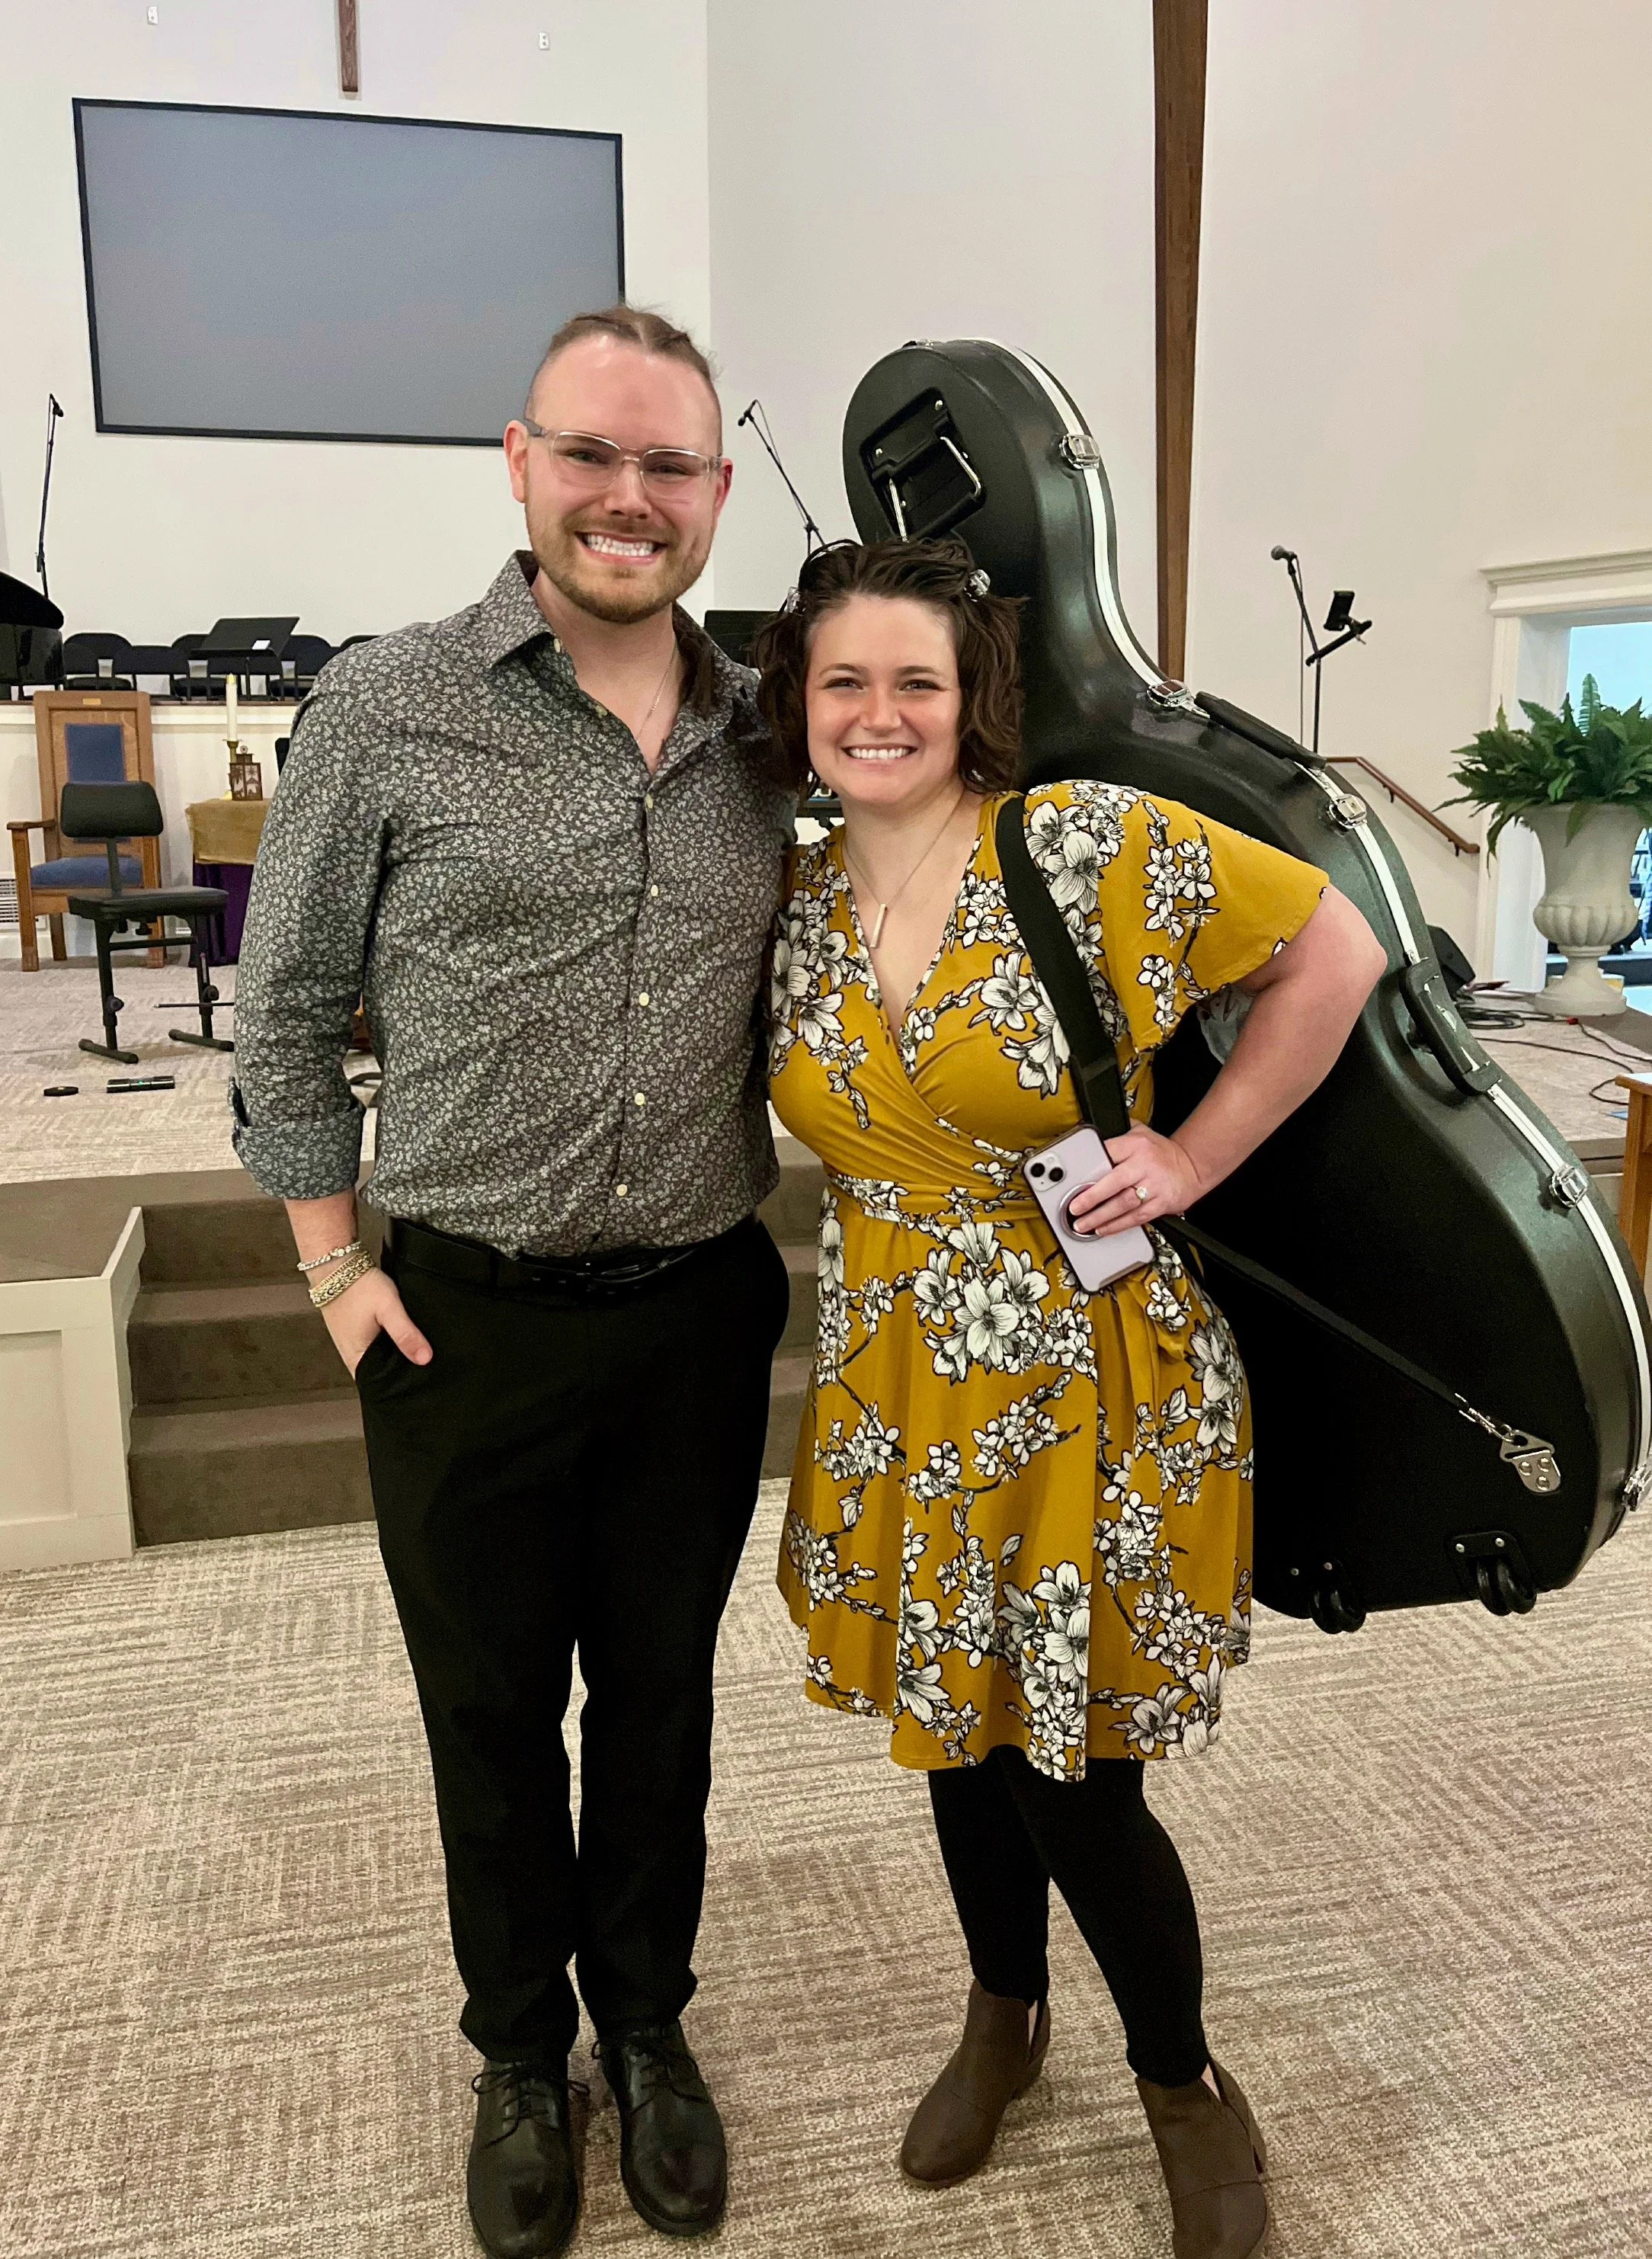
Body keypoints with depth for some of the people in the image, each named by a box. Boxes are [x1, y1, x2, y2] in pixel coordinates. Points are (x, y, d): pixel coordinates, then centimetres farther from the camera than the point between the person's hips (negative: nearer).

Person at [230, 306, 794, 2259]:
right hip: (468, 1322, -2)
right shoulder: (385, 711, -7)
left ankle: (647, 2023, 41)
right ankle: (520, 2051, 39)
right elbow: (284, 1016, -1)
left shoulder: (763, 738, 3)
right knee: (490, 1709, 14)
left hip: (701, 1313, 3)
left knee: (662, 1689, 18)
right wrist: (336, 1267, -4)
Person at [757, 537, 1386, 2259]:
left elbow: (1333, 951, -8)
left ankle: (1186, 2090, 34)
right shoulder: (796, 901, 1)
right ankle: (1004, 2017, 48)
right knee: (956, 1725, 19)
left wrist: (1192, 1158, -11)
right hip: (900, 1390, 5)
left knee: (1074, 1781, 4)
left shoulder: (1094, 843, -14)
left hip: (1085, 1387, -4)